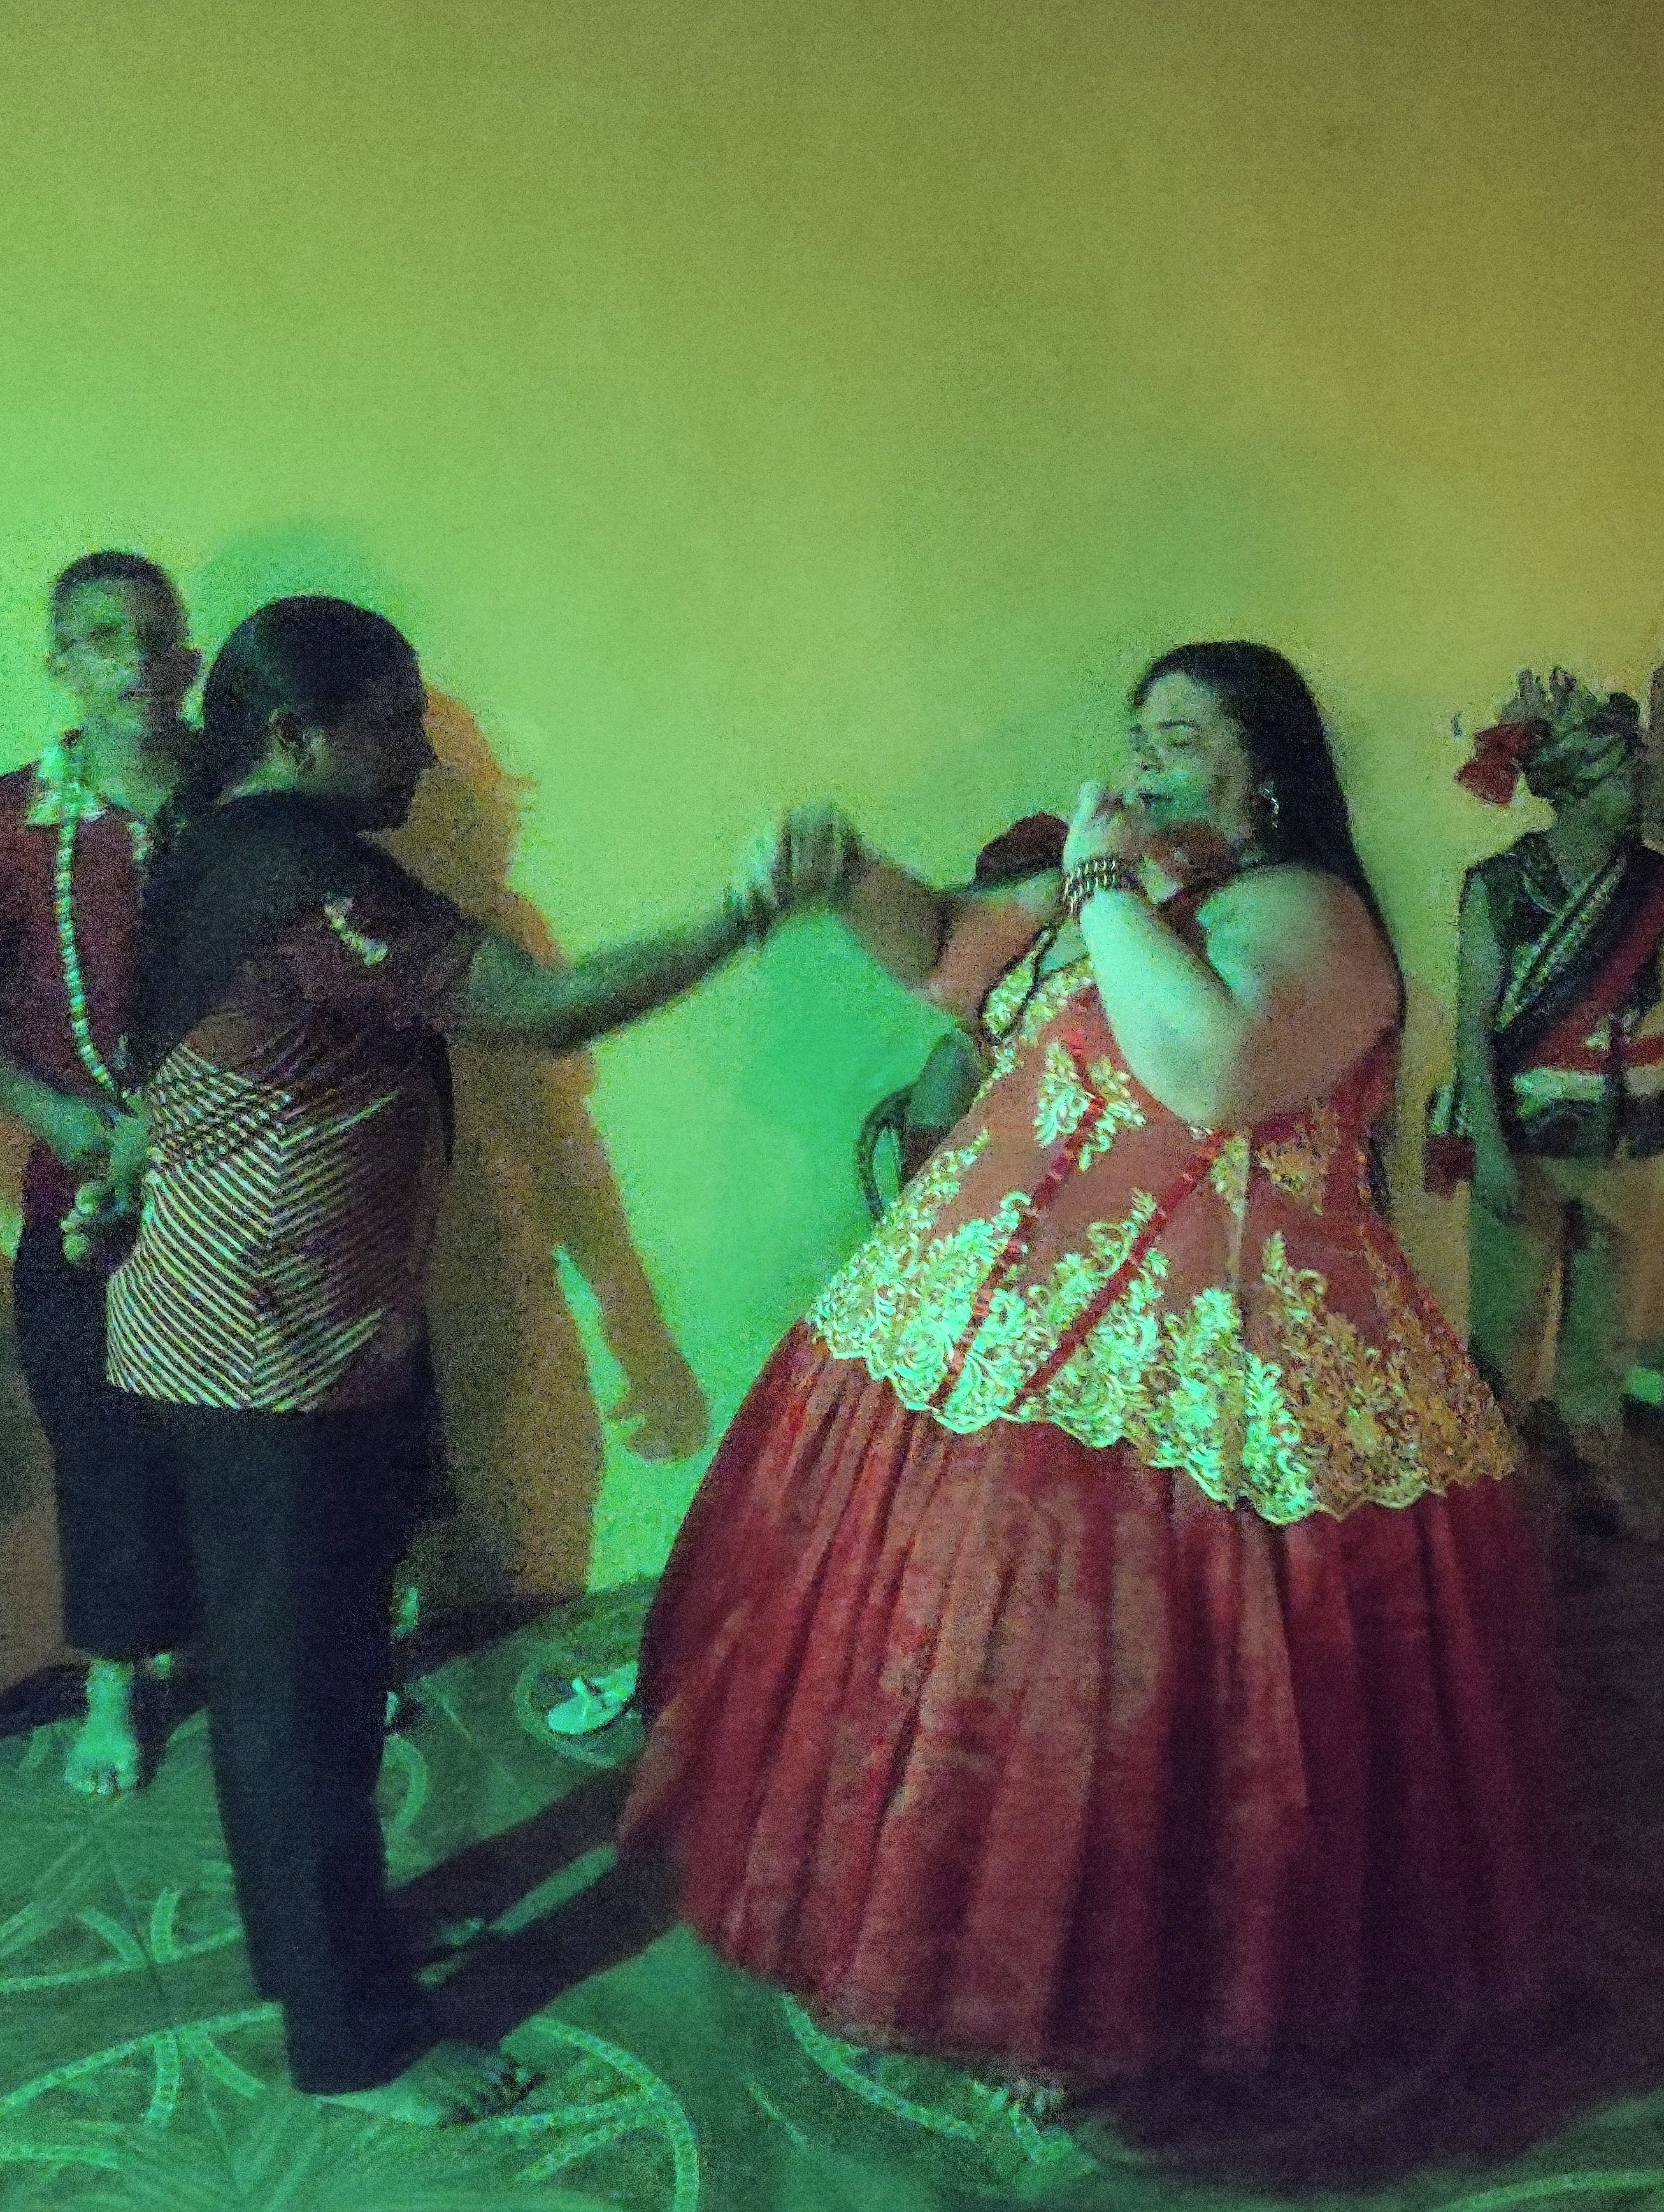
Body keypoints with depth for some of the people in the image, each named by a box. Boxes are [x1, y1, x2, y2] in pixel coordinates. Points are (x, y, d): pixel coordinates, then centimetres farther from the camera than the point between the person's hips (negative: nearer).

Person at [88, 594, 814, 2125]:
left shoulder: (228, 855, 11)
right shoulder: (302, 868, -21)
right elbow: (546, 1008, -24)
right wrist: (751, 910, -20)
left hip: (269, 1347, 10)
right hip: (275, 1366, -10)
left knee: (293, 1675, 22)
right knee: (304, 1689, 4)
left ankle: (322, 1930, 41)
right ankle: (356, 2042, 21)